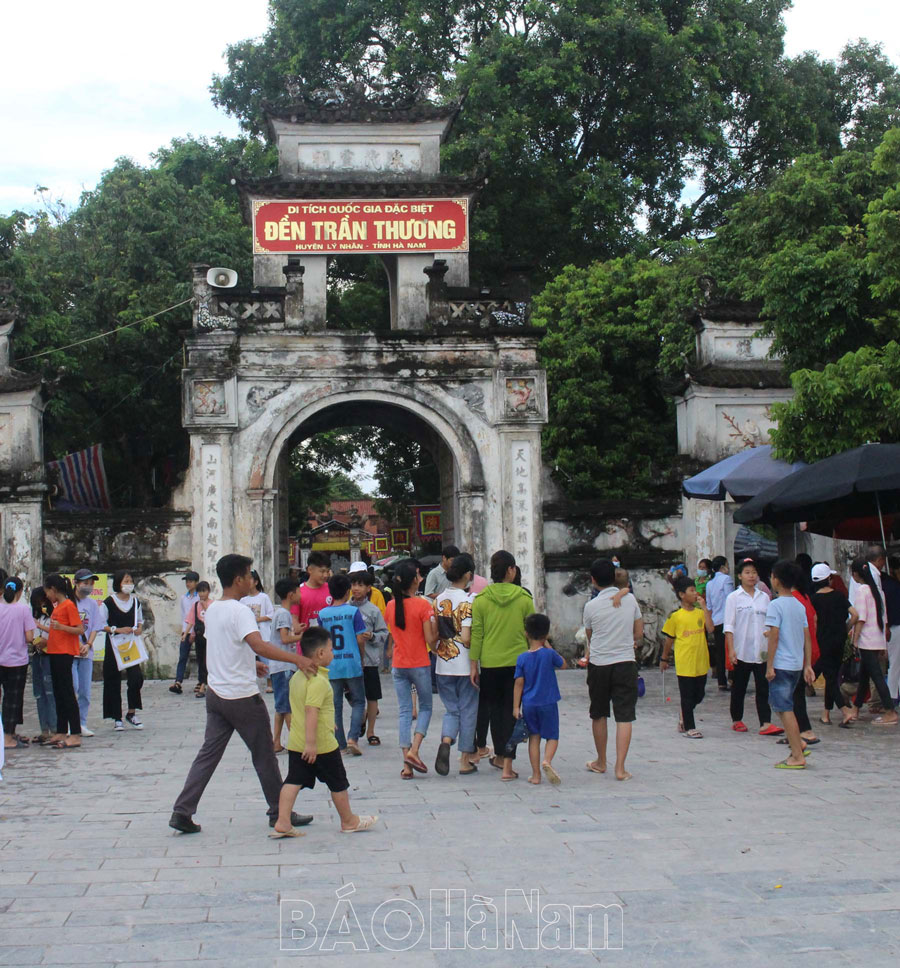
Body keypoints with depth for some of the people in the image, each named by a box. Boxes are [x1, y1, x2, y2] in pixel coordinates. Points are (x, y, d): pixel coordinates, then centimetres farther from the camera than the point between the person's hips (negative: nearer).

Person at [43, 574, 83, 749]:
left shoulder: (69, 605, -11)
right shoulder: (57, 606, 17)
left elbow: (79, 629, -17)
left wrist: (61, 627, -29)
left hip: (65, 654, -10)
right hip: (55, 653, 10)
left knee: (67, 693, -10)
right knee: (58, 694, 12)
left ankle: (75, 735, -10)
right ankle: (61, 733, 17)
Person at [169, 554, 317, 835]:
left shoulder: (212, 610, 10)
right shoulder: (240, 612, -17)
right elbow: (259, 645, -34)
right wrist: (297, 659, -42)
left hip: (216, 693, 8)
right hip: (242, 696, -8)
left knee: (208, 753, 8)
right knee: (264, 757, 5)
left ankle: (182, 812, 1)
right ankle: (280, 814, 14)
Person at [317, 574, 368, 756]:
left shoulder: (323, 614, 2)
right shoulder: (353, 611, -7)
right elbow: (360, 640, -5)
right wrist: (361, 659, 10)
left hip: (331, 665, 2)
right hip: (352, 664, -2)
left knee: (335, 706, 9)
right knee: (358, 702, 9)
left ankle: (341, 745, 9)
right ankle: (353, 737, -8)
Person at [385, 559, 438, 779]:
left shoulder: (391, 606, 2)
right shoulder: (423, 605, -13)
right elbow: (430, 640, -13)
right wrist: (435, 617, -7)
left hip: (398, 666, 4)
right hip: (420, 665, -4)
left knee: (405, 711, 7)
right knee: (425, 707, 14)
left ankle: (406, 764, 3)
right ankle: (414, 751, -3)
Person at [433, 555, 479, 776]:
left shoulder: (438, 600, 5)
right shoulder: (468, 601, -13)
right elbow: (466, 638, -17)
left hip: (443, 664, 5)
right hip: (464, 664, -5)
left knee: (451, 709, 14)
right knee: (467, 711, 7)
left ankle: (446, 741, -15)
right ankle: (465, 760, 12)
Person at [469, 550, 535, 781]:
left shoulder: (481, 599, -2)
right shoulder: (524, 598, -3)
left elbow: (476, 634, -2)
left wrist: (473, 665, 4)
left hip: (490, 664, 1)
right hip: (517, 662, -1)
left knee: (495, 710, 17)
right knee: (512, 712, 3)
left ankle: (500, 756, 30)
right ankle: (507, 765, -1)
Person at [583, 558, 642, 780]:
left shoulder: (591, 606, -4)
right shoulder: (630, 599, -1)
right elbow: (639, 634, 7)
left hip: (598, 664, 0)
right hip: (625, 662, 0)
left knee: (599, 715, 15)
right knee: (624, 717, -1)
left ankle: (601, 763, 27)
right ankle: (620, 768, -8)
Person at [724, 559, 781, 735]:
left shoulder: (764, 597, 10)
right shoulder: (734, 598, -1)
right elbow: (728, 626, -4)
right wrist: (731, 649, -11)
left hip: (761, 651, 3)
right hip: (742, 651, -3)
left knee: (763, 687, -4)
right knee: (739, 687, 7)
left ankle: (766, 723, -7)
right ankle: (737, 720, 20)